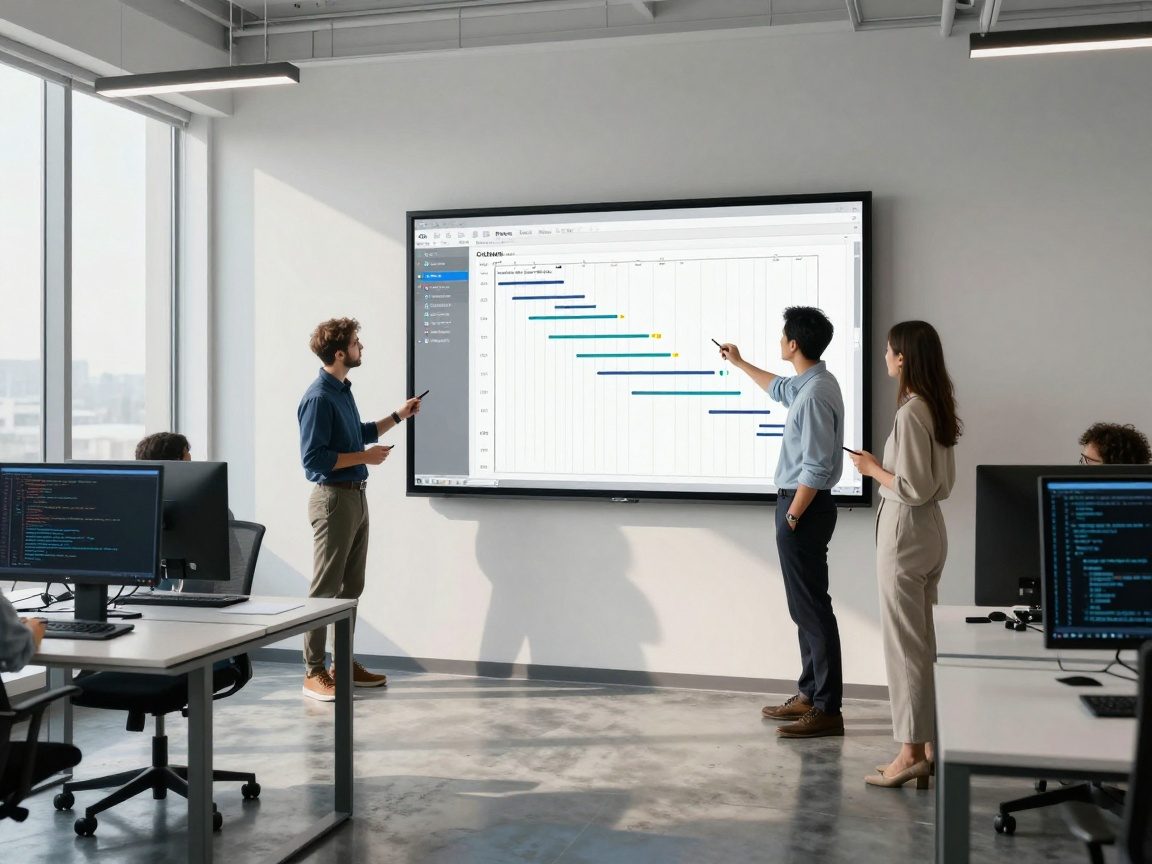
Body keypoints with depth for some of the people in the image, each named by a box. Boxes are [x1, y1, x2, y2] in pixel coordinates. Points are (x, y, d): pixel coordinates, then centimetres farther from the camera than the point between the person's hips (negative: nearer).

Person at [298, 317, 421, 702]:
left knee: (351, 586, 14)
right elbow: (313, 458, -21)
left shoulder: (343, 390, 12)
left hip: (355, 497, 10)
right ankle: (313, 672, 4)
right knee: (325, 589, -4)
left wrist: (398, 416, 24)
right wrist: (365, 457, -16)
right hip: (333, 499, -10)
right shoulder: (318, 397, -17)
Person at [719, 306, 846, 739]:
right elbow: (779, 389, 36)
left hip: (805, 507, -11)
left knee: (812, 608, -6)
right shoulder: (807, 383, 11)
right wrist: (739, 363, 45)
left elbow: (816, 468, -23)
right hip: (802, 504, 11)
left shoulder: (815, 394, -21)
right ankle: (809, 694, 25)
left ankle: (827, 709, -1)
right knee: (805, 605, 15)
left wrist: (791, 517, -17)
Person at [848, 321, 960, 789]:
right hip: (930, 529, 9)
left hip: (906, 532, -9)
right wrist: (887, 467, 13)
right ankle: (930, 743, 23)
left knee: (904, 643, -2)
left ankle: (911, 753, 6)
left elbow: (914, 488, -20)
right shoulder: (937, 408, 9)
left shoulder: (910, 413, -19)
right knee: (924, 640, 15)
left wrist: (872, 468, -7)